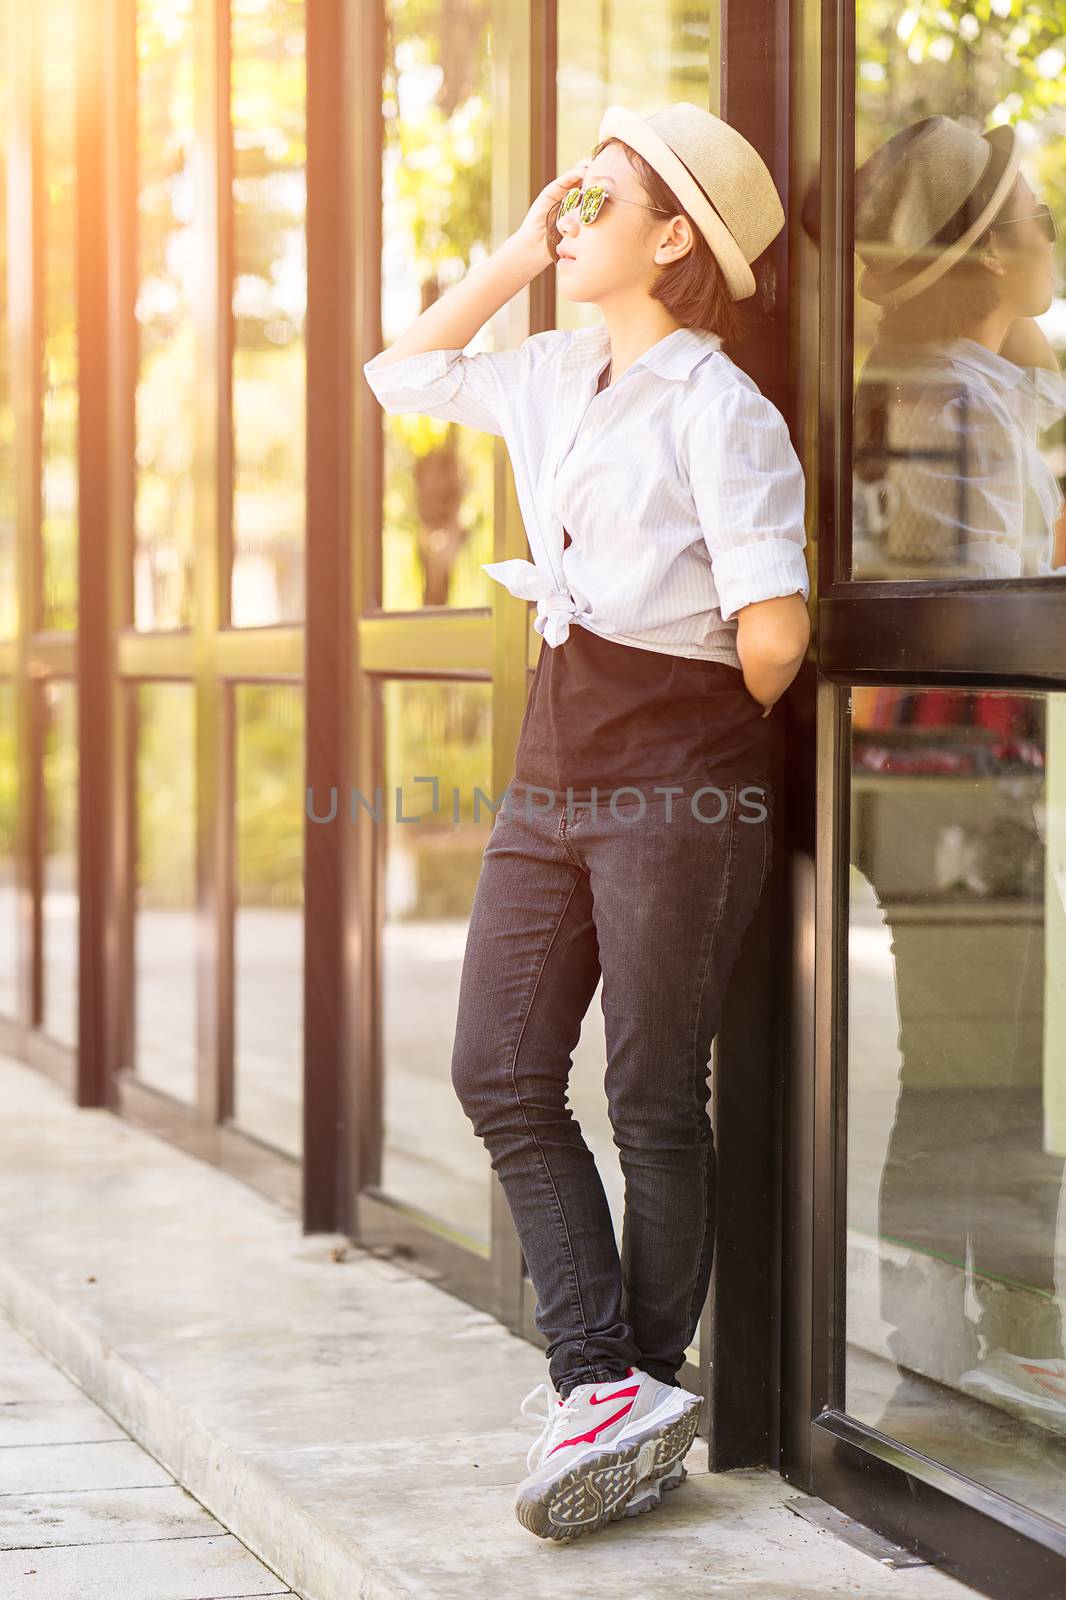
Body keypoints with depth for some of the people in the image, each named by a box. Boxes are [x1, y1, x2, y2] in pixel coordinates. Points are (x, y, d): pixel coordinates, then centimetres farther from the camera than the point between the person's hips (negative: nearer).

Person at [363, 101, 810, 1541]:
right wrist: (515, 259, 16)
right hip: (554, 772, 8)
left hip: (675, 786, -8)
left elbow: (772, 634, -14)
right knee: (500, 1072, 2)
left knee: (654, 1100, 0)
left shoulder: (719, 409, -10)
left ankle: (643, 1389, 11)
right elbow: (401, 374, 27)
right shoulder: (559, 379, 13)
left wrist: (706, 742, 3)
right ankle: (604, 1381, 5)